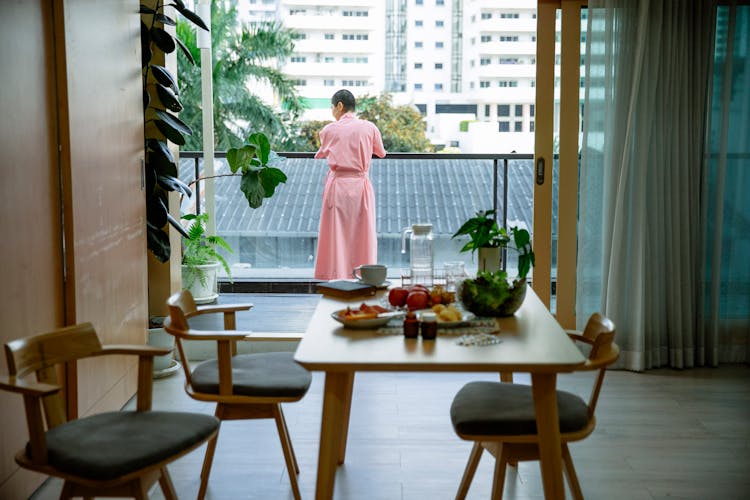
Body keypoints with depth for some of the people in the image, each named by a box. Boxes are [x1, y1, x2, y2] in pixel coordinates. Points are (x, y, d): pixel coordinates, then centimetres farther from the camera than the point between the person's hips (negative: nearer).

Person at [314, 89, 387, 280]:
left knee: (335, 236, 4)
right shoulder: (369, 128, 1)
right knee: (363, 235, 5)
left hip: (336, 185, 0)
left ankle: (335, 276, 5)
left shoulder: (329, 130, 1)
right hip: (361, 186, 0)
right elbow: (381, 153, 17)